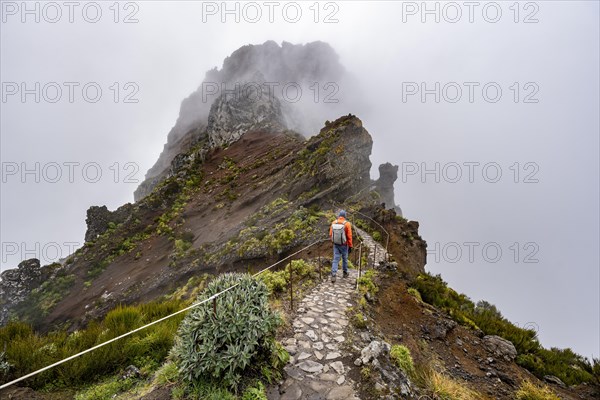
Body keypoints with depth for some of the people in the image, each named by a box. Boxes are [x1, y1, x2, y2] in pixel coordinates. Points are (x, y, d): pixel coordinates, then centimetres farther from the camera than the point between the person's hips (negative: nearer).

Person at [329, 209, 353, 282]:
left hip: (336, 245, 2)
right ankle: (345, 273, 34)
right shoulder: (347, 224, -16)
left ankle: (333, 276, -6)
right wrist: (350, 246, -6)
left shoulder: (333, 223, -5)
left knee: (335, 260, 4)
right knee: (344, 259, 18)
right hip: (344, 245, -2)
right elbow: (349, 236, -15)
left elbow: (330, 234, 2)